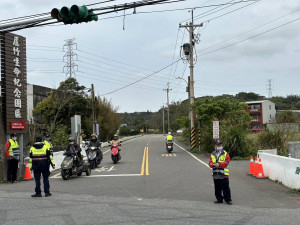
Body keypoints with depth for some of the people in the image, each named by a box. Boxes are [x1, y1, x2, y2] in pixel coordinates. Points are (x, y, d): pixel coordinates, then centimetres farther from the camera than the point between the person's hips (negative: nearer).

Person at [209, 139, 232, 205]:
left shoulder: (225, 154, 0)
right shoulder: (212, 154, 11)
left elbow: (226, 162, -9)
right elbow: (210, 163, 6)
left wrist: (219, 164, -20)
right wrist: (213, 164, -16)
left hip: (223, 174, -4)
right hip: (215, 174, 4)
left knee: (226, 188, -4)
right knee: (217, 188, 10)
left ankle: (228, 199, 5)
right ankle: (219, 199, 22)